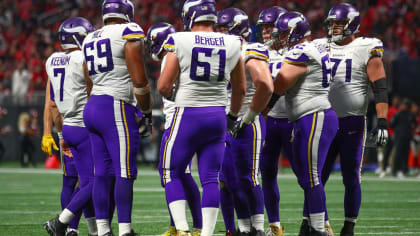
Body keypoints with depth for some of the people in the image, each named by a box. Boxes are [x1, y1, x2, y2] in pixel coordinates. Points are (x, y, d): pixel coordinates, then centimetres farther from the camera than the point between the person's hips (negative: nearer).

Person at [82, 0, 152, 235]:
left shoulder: (90, 40, 16)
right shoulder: (129, 34, -7)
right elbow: (140, 81, -10)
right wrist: (147, 113, 1)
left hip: (92, 108, 7)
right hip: (117, 109, -7)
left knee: (103, 173, 8)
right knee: (125, 172, -5)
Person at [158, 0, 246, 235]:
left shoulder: (180, 42, -8)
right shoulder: (232, 45, 3)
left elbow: (163, 86, -6)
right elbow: (240, 89, 13)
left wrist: (172, 94, 17)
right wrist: (232, 116, 29)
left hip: (188, 116, -3)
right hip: (217, 117, 3)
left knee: (172, 174, 9)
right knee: (211, 179, 8)